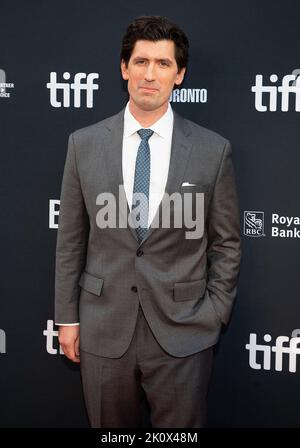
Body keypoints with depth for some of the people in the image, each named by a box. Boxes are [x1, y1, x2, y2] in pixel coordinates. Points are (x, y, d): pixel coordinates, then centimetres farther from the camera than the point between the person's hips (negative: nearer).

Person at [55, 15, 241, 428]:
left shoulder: (213, 150, -4)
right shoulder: (84, 144, 0)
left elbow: (226, 244, 2)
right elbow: (70, 239, 4)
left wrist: (214, 318, -1)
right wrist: (67, 317, 4)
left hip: (182, 333, -1)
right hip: (103, 330, 1)